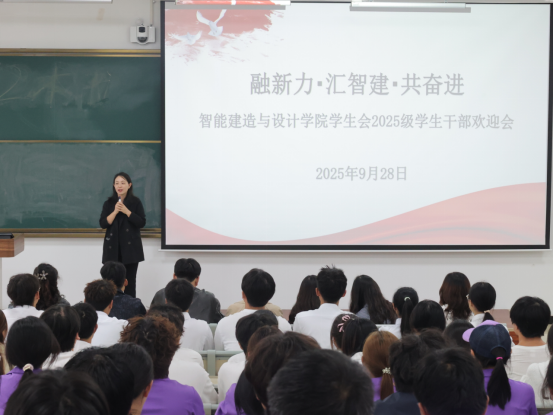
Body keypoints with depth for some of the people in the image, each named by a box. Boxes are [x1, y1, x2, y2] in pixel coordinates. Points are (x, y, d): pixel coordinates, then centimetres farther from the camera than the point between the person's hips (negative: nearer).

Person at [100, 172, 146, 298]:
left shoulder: (135, 202, 3)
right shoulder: (109, 203, 7)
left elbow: (142, 223, -5)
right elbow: (103, 224, 0)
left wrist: (126, 211, -13)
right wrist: (115, 211, -12)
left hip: (130, 247, -1)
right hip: (113, 247, 1)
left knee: (130, 281, -2)